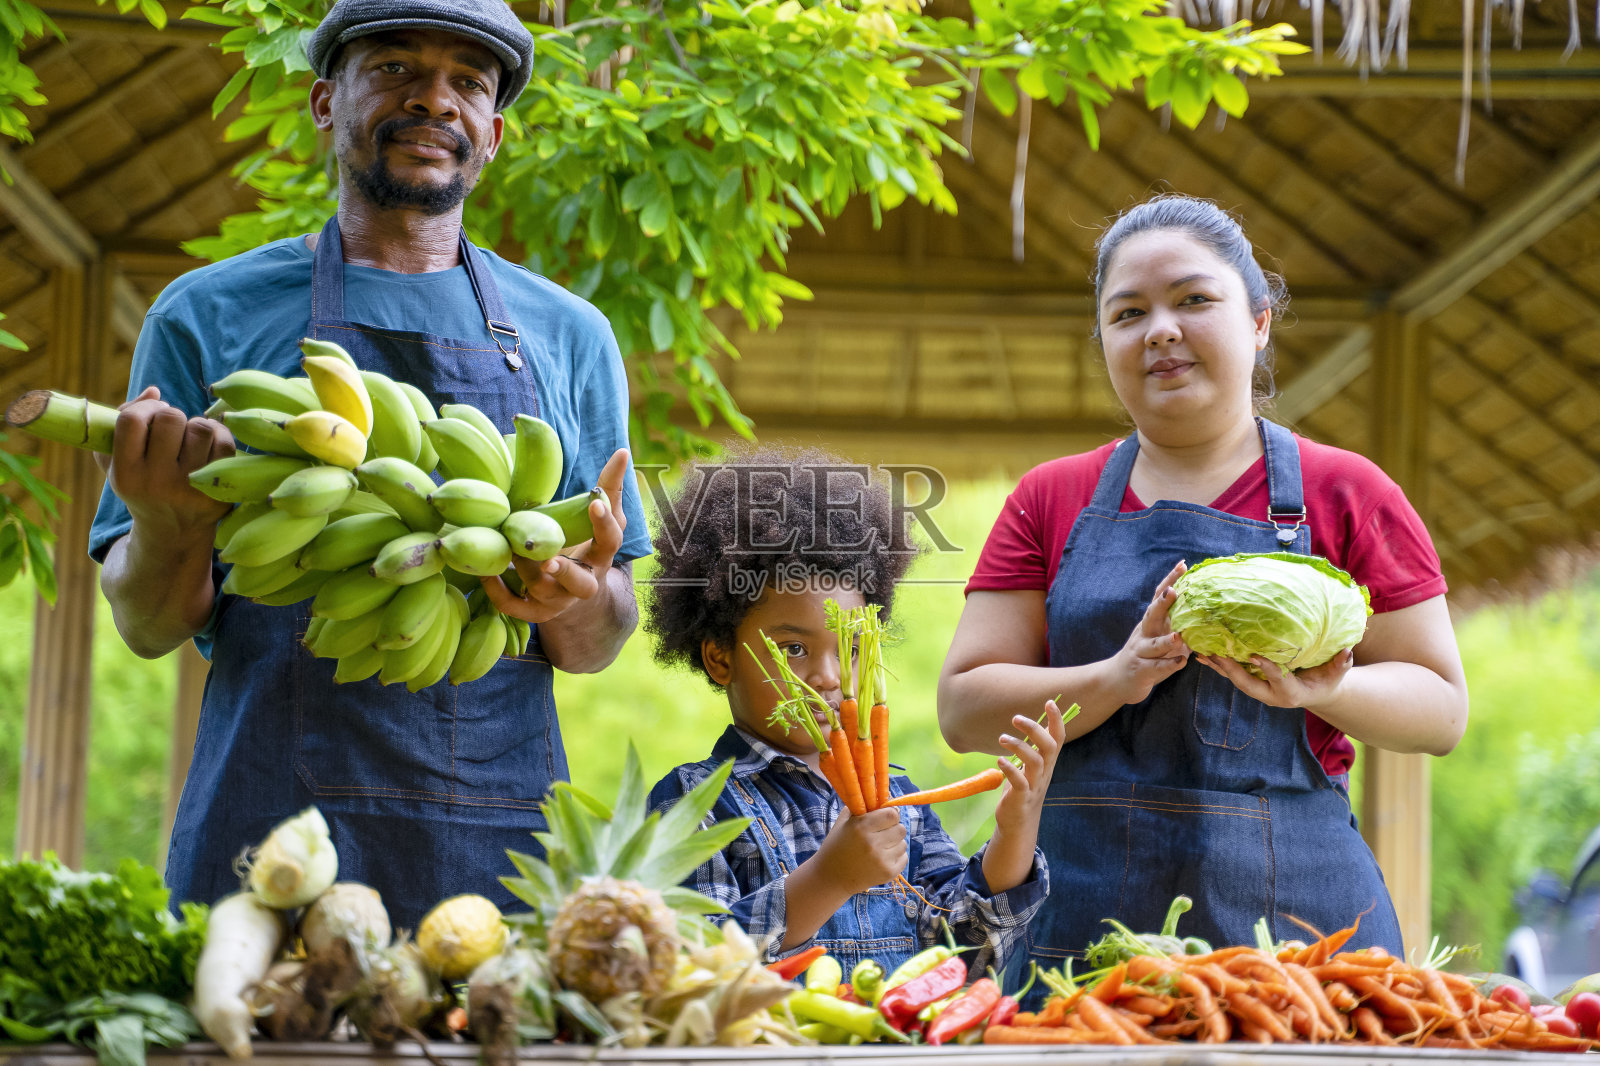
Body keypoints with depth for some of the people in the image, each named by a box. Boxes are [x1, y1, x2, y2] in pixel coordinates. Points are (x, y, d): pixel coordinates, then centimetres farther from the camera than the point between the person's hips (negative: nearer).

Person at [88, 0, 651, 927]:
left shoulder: (568, 336, 13)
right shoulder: (209, 314, 8)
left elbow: (596, 649, 13)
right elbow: (148, 627, 7)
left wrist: (576, 601, -10)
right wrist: (168, 530, -15)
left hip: (501, 845, 2)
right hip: (269, 824, -1)